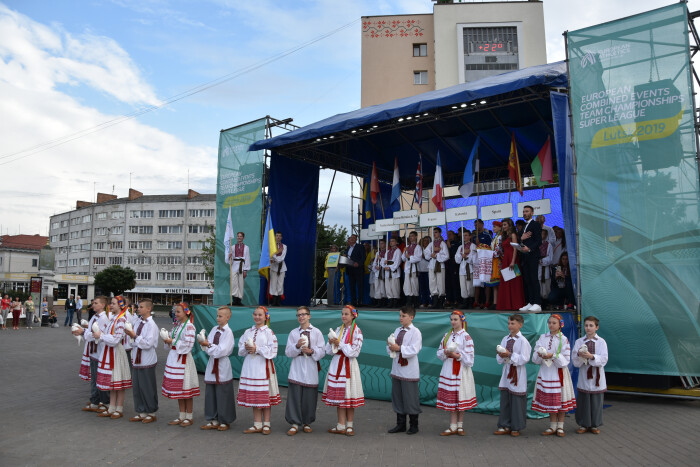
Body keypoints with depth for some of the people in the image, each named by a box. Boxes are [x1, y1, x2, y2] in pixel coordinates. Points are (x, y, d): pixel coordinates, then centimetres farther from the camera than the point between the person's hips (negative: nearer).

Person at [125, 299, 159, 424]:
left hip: (147, 361, -7)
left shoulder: (151, 325, -15)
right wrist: (129, 333, -2)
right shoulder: (137, 321, 6)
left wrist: (135, 336, -19)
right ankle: (141, 412, 25)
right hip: (136, 360, 7)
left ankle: (151, 413, 17)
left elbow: (148, 344, -20)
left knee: (148, 388, 3)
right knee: (137, 387, 13)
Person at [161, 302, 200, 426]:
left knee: (185, 388, 0)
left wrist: (173, 341, -17)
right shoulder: (177, 325, 12)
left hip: (184, 359, -8)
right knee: (177, 388, 13)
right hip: (174, 357, 8)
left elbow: (188, 344, -20)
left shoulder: (189, 326, -14)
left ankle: (189, 417, 12)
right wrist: (167, 340, 0)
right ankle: (181, 416, 23)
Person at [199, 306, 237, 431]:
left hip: (223, 366, -6)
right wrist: (204, 344, -15)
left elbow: (222, 350, -19)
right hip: (212, 363, 6)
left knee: (223, 395, 2)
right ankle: (213, 420, 22)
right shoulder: (214, 329, 8)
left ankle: (225, 421, 16)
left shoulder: (228, 332, -11)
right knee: (210, 393, 10)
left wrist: (209, 345, -20)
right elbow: (207, 348, 5)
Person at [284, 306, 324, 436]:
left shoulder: (316, 332, 4)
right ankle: (295, 423, 6)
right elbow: (288, 352, 4)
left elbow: (322, 352, 2)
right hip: (296, 368, 1)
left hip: (311, 368, 0)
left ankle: (306, 423, 20)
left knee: (309, 397, 3)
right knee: (295, 396, -4)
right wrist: (297, 346, -14)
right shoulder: (293, 332, 8)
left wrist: (311, 351, -15)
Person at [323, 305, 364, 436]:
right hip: (336, 364, 5)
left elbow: (354, 351, -11)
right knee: (338, 395, 6)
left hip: (349, 365, -5)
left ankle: (349, 426, 14)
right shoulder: (337, 330, 10)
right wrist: (331, 343, -11)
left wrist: (340, 344, -16)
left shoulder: (356, 331, -5)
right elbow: (329, 351, 10)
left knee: (349, 395, 1)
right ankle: (341, 426, 14)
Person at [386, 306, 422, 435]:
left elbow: (414, 350, -19)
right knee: (397, 397, 11)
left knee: (410, 398, 2)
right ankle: (400, 424, 23)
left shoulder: (415, 332, -9)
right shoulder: (397, 330, 11)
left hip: (409, 371, -7)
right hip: (396, 369, 7)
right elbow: (389, 350, 12)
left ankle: (413, 425, 17)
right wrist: (390, 346, -9)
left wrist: (399, 348, -22)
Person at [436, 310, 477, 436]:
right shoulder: (447, 335, 10)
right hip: (448, 370, 4)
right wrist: (446, 352, -11)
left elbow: (469, 357, -9)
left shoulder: (466, 337, -6)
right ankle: (453, 427, 13)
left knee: (461, 399, 4)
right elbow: (439, 352, 9)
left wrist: (457, 355, -20)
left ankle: (460, 425, 20)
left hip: (461, 370, -4)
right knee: (450, 398, 5)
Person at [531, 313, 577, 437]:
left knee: (560, 399, 3)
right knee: (549, 400, 8)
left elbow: (566, 359, -10)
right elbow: (535, 358, 4)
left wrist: (553, 356, -24)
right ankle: (552, 426, 20)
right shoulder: (542, 338, 6)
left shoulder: (563, 339, -4)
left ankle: (560, 427, 16)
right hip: (545, 372, 3)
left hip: (559, 372, -3)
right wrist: (540, 355, -18)